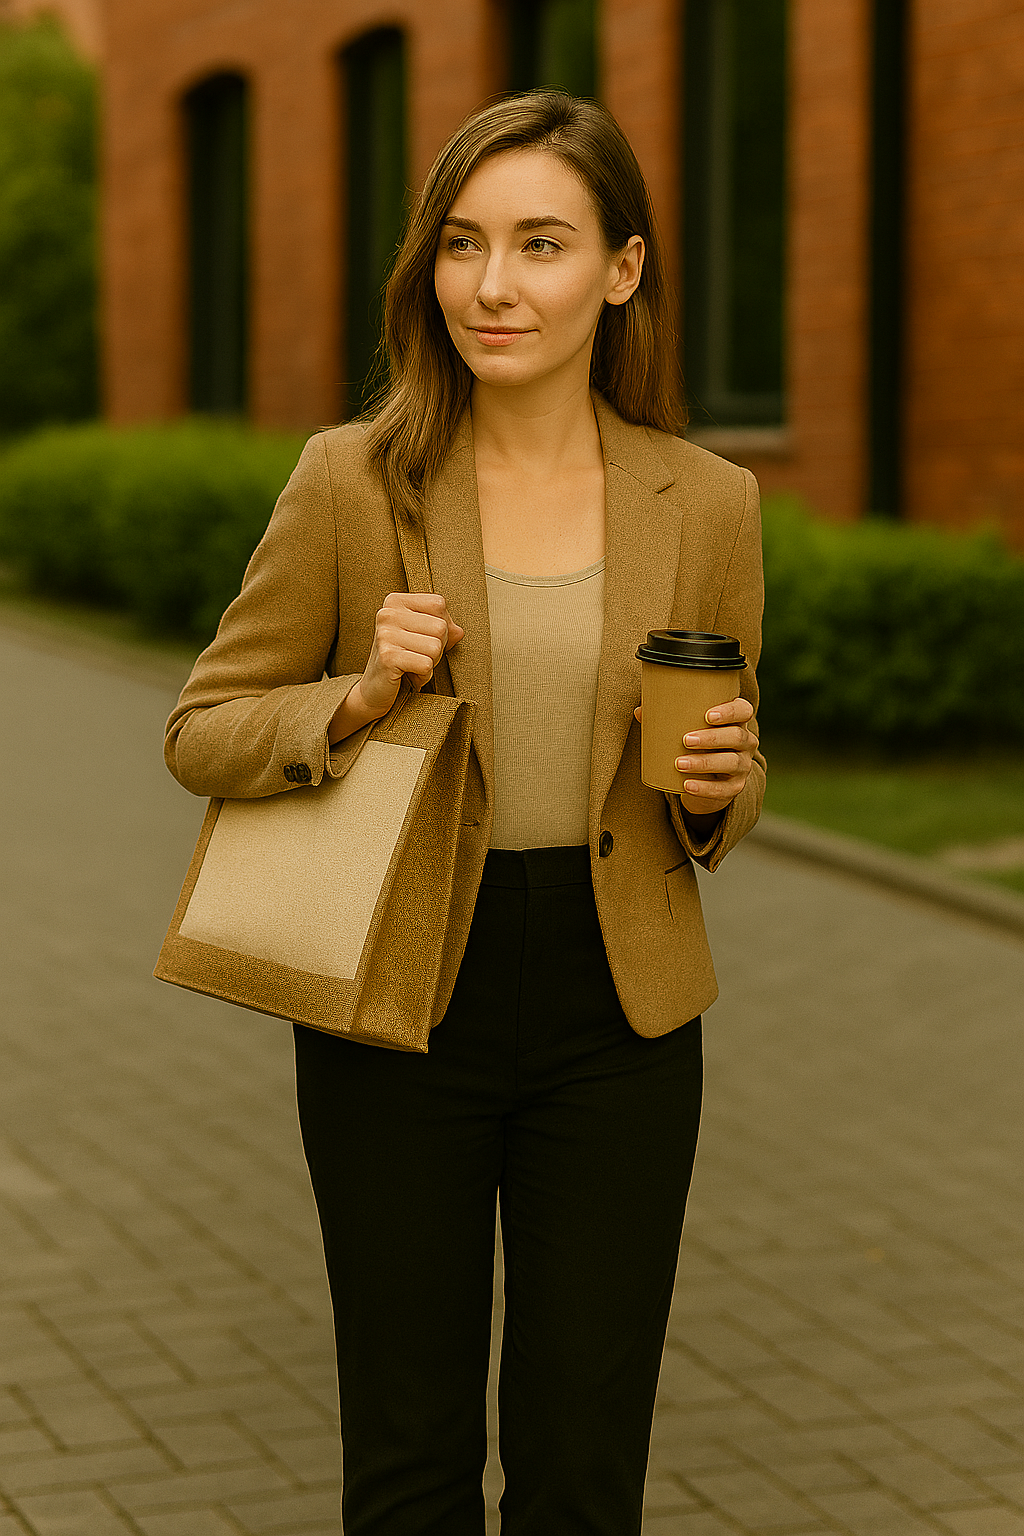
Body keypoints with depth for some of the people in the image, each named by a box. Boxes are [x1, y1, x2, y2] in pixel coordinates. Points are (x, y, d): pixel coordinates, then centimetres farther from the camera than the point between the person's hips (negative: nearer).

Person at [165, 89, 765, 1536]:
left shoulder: (709, 503, -1)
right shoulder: (351, 480, -6)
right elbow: (200, 733, 0)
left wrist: (722, 787, -11)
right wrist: (356, 701, -18)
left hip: (616, 1015, 1)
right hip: (400, 1004, -1)